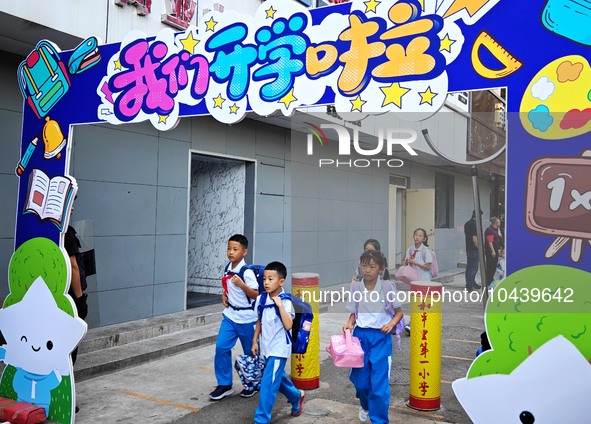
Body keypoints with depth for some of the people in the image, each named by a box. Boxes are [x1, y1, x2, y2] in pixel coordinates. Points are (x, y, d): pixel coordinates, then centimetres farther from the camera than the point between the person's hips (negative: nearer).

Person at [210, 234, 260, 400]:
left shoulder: (247, 272, -19)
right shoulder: (228, 268, 2)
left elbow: (256, 295, -19)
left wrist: (241, 284, -31)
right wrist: (224, 295, 3)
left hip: (246, 318, -6)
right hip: (229, 315, 6)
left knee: (250, 352, 10)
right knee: (221, 347, -3)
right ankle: (224, 384, 11)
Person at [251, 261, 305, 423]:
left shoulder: (285, 302, -17)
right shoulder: (261, 299, 0)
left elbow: (288, 326, -26)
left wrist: (280, 305, -30)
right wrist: (255, 341, 12)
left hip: (279, 349, -7)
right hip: (266, 347, 7)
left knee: (268, 384, -10)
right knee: (277, 378, 23)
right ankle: (297, 396, 49)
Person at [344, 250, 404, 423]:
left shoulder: (387, 287, -7)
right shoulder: (356, 286, -1)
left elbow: (399, 312, 1)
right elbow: (354, 313, 8)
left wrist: (391, 323, -18)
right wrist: (349, 323, -12)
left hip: (381, 336, -2)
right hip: (361, 335, 2)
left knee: (379, 381, -6)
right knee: (360, 379, 10)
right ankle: (365, 405, 44)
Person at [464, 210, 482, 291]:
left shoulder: (467, 224, 12)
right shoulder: (475, 224, -17)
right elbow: (474, 238, -22)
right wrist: (479, 248, -13)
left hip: (468, 248, 9)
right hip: (474, 249, -9)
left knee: (469, 267, 15)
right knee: (473, 268, -4)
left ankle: (471, 283, 26)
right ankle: (470, 286, -2)